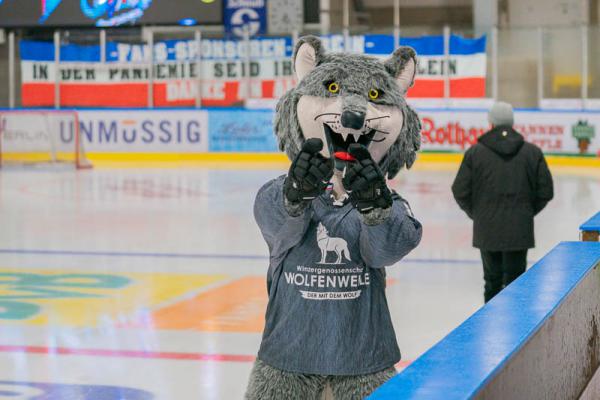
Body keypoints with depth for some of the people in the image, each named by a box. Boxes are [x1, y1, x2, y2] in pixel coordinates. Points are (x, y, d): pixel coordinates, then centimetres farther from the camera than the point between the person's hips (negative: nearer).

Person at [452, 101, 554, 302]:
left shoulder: (475, 152, -2)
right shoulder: (532, 152, 1)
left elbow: (460, 192, -2)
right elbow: (545, 192, 2)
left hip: (486, 230, 0)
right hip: (520, 231, 0)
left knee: (492, 281, 12)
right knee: (515, 280, 3)